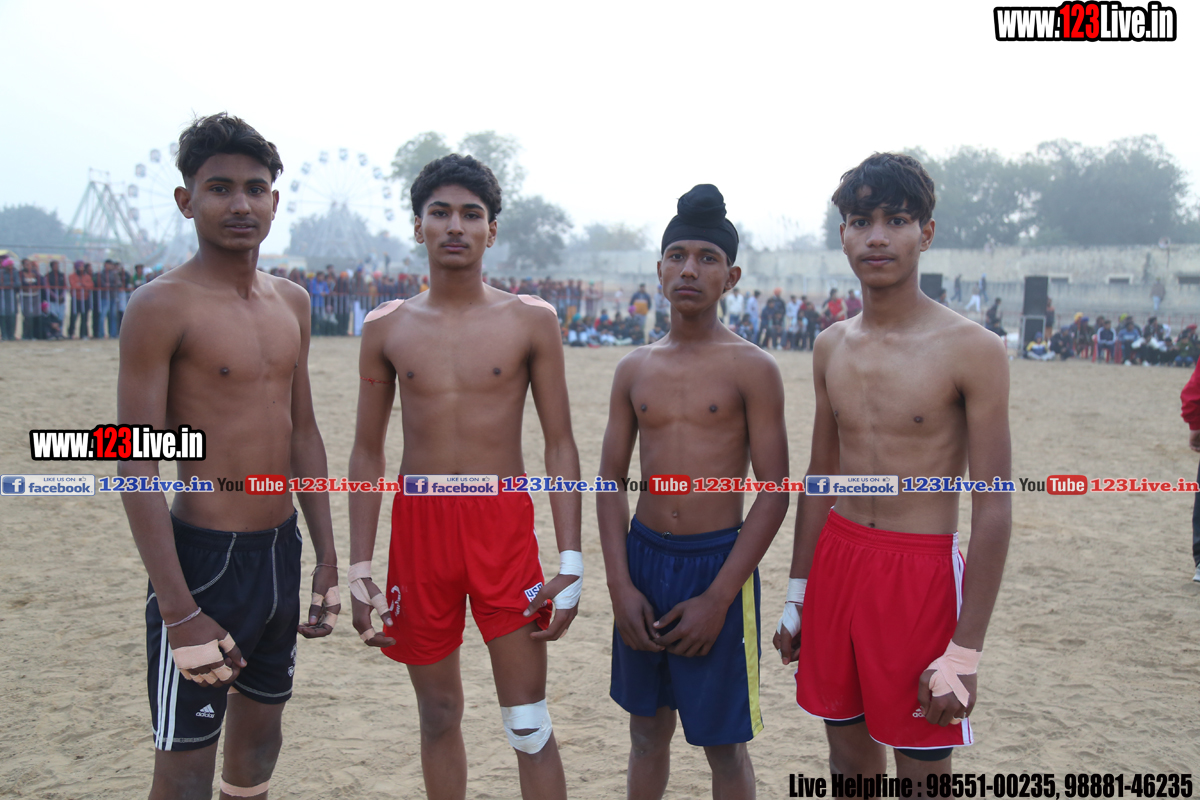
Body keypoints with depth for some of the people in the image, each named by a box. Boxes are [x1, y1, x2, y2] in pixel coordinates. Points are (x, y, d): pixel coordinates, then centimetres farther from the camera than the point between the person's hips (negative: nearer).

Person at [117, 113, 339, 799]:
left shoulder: (292, 302, 7)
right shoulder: (162, 306, -14)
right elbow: (137, 466, -16)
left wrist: (328, 560, 12)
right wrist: (180, 613, -20)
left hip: (282, 550, 7)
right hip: (205, 557, -6)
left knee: (262, 721, 21)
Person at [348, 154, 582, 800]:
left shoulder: (531, 320, 0)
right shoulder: (386, 328, 5)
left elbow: (560, 443, 0)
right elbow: (367, 452, 9)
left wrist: (571, 564, -6)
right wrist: (359, 571, 5)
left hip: (504, 526, -2)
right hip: (419, 526, 2)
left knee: (529, 724, 2)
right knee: (438, 715, 14)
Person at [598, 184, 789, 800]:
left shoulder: (751, 368, -7)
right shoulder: (634, 369, 6)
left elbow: (774, 493, -9)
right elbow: (611, 480, 7)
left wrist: (718, 598, -14)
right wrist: (620, 585, -4)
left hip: (718, 563, -4)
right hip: (642, 557, 4)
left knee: (723, 743, 8)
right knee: (647, 730, 17)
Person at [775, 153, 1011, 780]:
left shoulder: (971, 350, -12)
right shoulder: (831, 347, 6)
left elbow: (994, 507, -13)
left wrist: (965, 652, -15)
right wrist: (798, 595, 15)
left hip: (922, 571, -5)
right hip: (838, 559, 5)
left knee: (922, 773, 5)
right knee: (849, 757, 17)